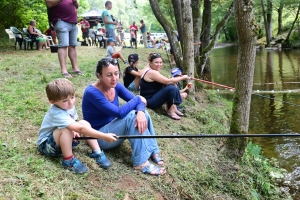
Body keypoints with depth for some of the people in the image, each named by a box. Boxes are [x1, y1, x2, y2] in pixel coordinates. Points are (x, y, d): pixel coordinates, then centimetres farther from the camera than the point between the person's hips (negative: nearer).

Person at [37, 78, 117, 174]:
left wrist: (74, 131, -15)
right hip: (46, 145, -8)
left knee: (84, 123, -11)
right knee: (66, 130, -36)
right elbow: (80, 129, -41)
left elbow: (73, 123, 10)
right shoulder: (57, 113, -34)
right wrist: (104, 136, -45)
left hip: (62, 139, 8)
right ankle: (68, 161, -21)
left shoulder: (69, 105, -7)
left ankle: (97, 153, -9)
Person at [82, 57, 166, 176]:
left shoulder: (115, 86, -3)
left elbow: (137, 101, -9)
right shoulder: (92, 92, -26)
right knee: (132, 116, -27)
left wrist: (140, 112, -32)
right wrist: (138, 99, -19)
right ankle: (141, 162, -24)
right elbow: (119, 112, -33)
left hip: (112, 128, 8)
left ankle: (152, 151, -7)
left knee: (141, 113, -11)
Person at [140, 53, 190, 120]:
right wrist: (183, 78, -10)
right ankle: (170, 111, -6)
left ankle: (174, 107, 2)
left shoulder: (151, 71, 11)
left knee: (172, 86, 4)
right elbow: (168, 81, -20)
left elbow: (165, 82, 10)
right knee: (171, 88, -22)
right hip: (150, 101, -10)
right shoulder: (151, 72, -20)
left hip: (153, 97, 10)